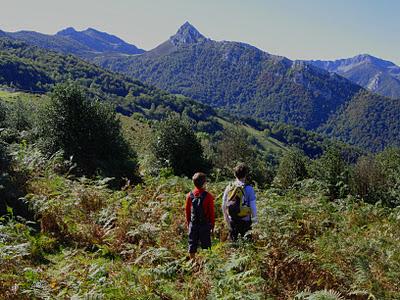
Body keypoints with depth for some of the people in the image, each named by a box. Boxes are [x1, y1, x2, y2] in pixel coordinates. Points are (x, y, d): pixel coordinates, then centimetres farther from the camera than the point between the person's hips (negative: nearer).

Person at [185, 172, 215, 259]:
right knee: (205, 245, 6)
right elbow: (211, 212, -5)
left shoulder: (189, 195, -1)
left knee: (192, 244, 11)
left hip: (193, 224, 3)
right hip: (205, 224, -3)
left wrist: (188, 223, 17)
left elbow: (187, 211, 6)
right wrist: (212, 225, 5)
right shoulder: (208, 196, -10)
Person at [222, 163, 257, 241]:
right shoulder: (249, 189, -14)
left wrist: (227, 219, 19)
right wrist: (254, 219, 5)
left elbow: (224, 206, 6)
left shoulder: (228, 187, -2)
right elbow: (253, 206, -11)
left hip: (232, 220, 4)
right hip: (245, 221, -4)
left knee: (233, 241, 15)